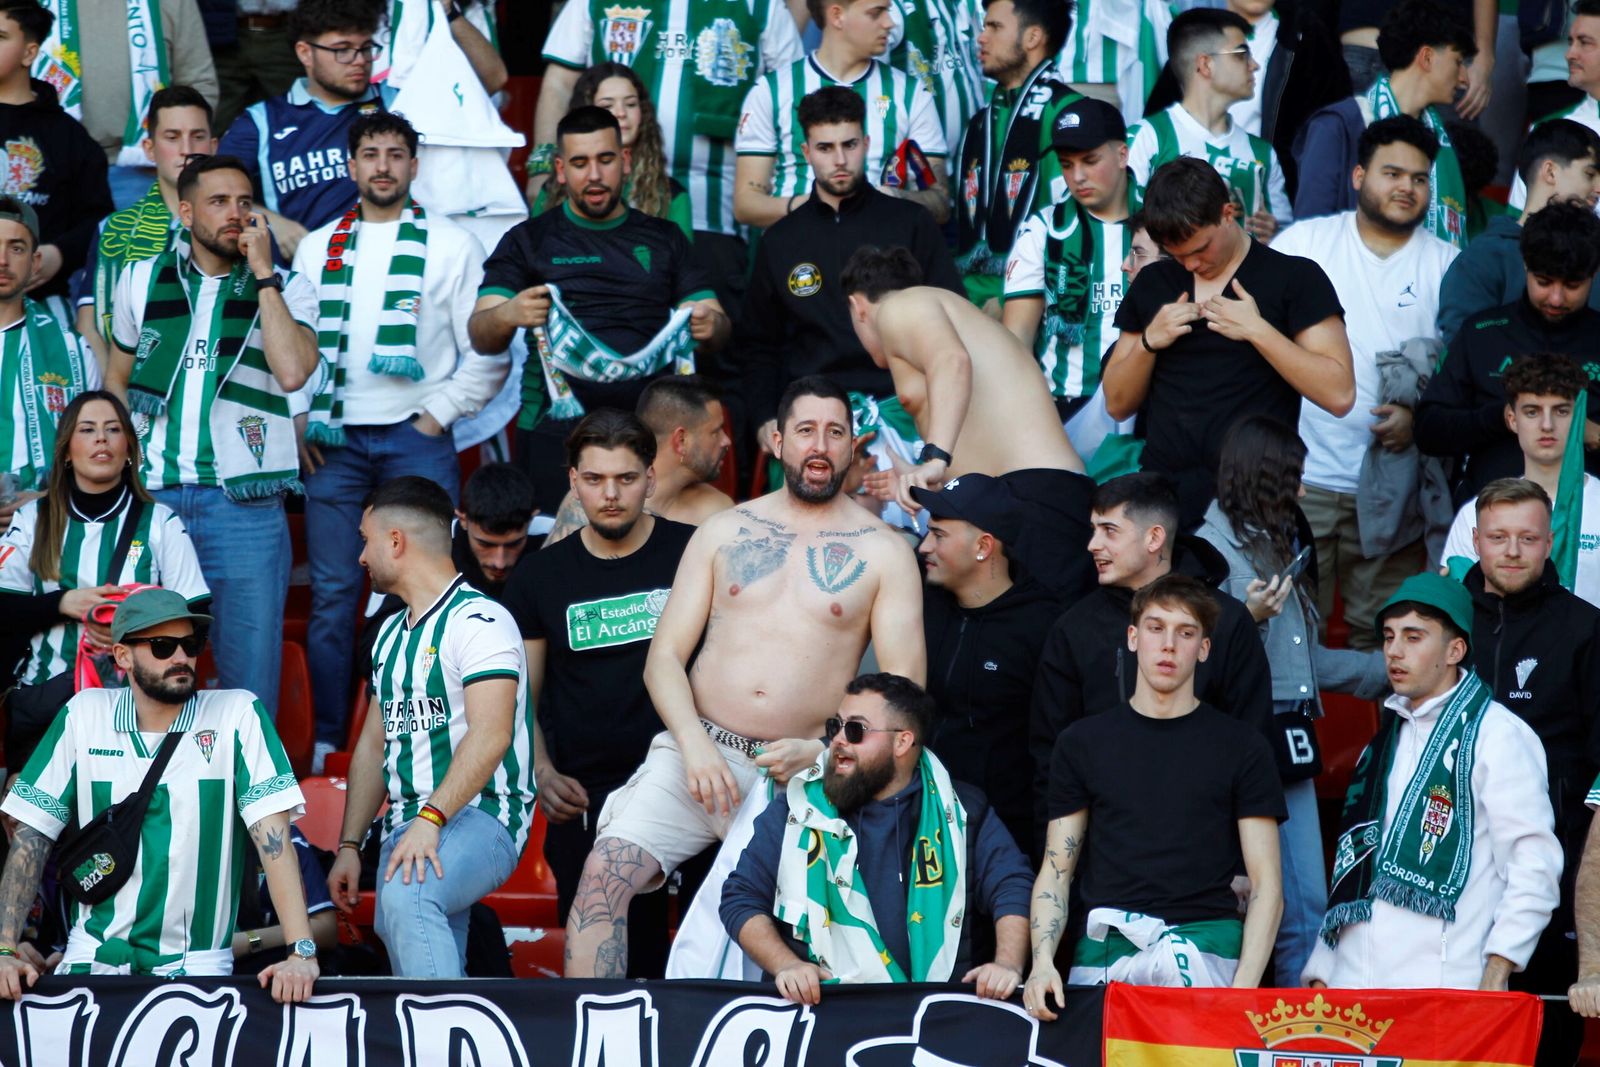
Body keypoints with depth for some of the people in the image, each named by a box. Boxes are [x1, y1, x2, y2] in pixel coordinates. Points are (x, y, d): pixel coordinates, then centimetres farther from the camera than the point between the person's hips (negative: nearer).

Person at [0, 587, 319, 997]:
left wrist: (301, 952, -22)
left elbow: (273, 836, -11)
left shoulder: (238, 714, -3)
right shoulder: (85, 714, 3)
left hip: (196, 964, -1)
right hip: (96, 955, 1)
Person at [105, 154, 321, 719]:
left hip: (246, 505, -2)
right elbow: (117, 380, 20)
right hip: (152, 497, 2)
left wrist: (262, 271, -11)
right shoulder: (142, 281, 11)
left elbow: (292, 371, -15)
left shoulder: (287, 289, 4)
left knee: (249, 681, -2)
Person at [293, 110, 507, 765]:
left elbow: (489, 355, 3)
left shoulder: (451, 246, 5)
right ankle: (327, 742, 6)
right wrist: (299, 424, 4)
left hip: (416, 440, -2)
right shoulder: (317, 248, 14)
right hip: (334, 441, 2)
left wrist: (437, 417, -4)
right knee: (331, 594, 0)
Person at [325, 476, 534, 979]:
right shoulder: (392, 634, 22)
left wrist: (430, 819, -29)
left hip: (480, 817, -9)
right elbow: (374, 744, 24)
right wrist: (348, 846, 14)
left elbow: (490, 737, -19)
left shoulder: (478, 621, -7)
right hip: (409, 826, 9)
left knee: (405, 892, -36)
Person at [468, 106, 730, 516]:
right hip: (556, 431, -1)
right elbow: (481, 336, 1)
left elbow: (720, 329, 13)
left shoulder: (663, 239, 17)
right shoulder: (529, 241, 11)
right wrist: (509, 315, -22)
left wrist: (710, 325, -12)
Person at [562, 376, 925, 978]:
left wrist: (818, 752, -13)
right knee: (605, 874, -20)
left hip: (802, 774, -1)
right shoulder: (724, 533, 13)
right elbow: (664, 656, 9)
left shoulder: (882, 554, 6)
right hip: (697, 751, 1)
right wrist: (694, 743, -10)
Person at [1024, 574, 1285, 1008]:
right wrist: (1042, 963, -3)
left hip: (1203, 942, -3)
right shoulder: (1083, 743, 16)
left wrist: (1244, 987, -9)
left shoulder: (1241, 748, 10)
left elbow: (1266, 882, 6)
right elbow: (1055, 871, 15)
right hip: (1104, 947, 3)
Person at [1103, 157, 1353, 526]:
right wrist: (1148, 341, -3)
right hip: (1163, 493, 4)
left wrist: (1257, 330, -14)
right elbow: (1117, 404, 15)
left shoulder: (1295, 278, -1)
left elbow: (1339, 395, -9)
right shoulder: (1152, 284, 13)